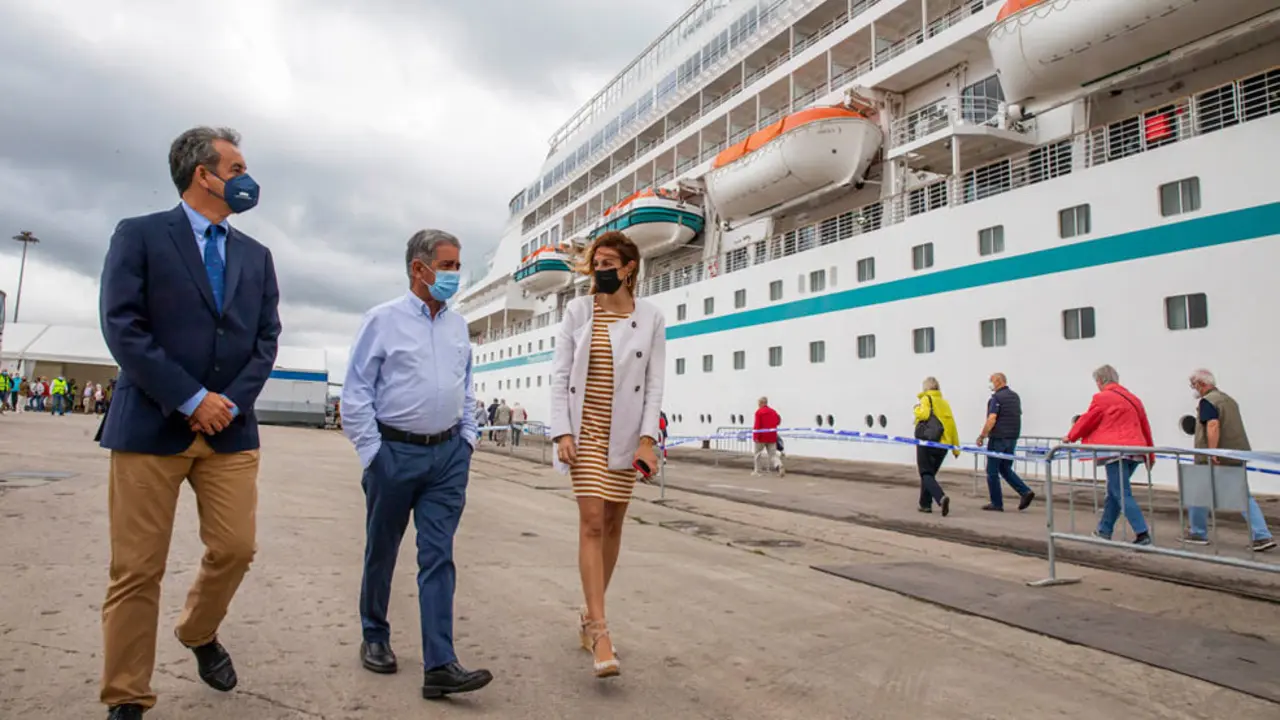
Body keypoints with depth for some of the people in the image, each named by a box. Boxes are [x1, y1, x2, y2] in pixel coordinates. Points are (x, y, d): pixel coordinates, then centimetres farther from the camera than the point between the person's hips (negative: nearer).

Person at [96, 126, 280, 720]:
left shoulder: (256, 256, 15)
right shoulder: (139, 235, 2)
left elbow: (266, 338, 8)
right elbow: (122, 327, -8)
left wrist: (231, 401, -7)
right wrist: (192, 399, -14)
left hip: (229, 428, 4)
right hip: (151, 426, -4)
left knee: (235, 549, 3)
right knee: (137, 569, 1)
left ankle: (199, 634, 33)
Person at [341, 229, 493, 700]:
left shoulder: (457, 325, 10)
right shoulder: (384, 320, -5)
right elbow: (355, 393, -6)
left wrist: (468, 437, 10)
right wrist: (372, 453, -9)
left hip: (448, 454, 3)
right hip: (395, 451, -3)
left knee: (438, 557, -1)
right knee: (382, 551, 13)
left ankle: (439, 666, 0)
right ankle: (375, 637, 35)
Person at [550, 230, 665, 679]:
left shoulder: (651, 318, 0)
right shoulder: (578, 311, 1)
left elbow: (654, 384, -2)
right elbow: (559, 375, 0)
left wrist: (647, 439, -11)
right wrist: (562, 432, -8)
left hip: (625, 433, 1)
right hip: (585, 430, -1)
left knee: (613, 525, 9)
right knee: (592, 523, -10)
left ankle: (590, 617, 27)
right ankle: (600, 633, -8)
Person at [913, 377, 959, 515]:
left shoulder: (926, 399, -2)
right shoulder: (945, 402, 14)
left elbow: (924, 414, -20)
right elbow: (952, 424, 12)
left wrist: (916, 410, 2)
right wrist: (956, 446, 14)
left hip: (927, 442, -6)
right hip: (942, 444, 6)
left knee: (926, 474, -1)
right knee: (930, 473, 19)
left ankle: (941, 497, -25)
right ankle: (925, 504, 20)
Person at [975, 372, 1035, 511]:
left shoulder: (996, 397, -13)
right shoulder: (1015, 397, 13)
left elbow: (992, 419, -21)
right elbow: (1017, 416, 18)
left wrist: (982, 436, -15)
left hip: (998, 438, -8)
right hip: (1013, 438, 8)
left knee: (992, 471, 2)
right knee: (1005, 469, 18)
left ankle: (996, 504, 5)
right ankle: (1025, 492, 1)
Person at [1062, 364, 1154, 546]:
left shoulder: (1102, 397, -5)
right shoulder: (1132, 398, 16)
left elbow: (1087, 420, 2)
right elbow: (1145, 427, 19)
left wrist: (1070, 437, 18)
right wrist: (1150, 454, 25)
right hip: (1135, 450, 8)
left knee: (1122, 494, -5)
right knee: (1114, 492, 16)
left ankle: (1142, 534, -11)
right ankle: (1104, 530, 23)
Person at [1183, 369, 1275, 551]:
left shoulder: (1207, 402, -13)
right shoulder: (1229, 399, 16)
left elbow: (1213, 425, -26)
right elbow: (1230, 427, 24)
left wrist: (1212, 452, -30)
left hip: (1216, 458, -8)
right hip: (1237, 456, 8)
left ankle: (1197, 533, 15)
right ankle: (1262, 536, 2)